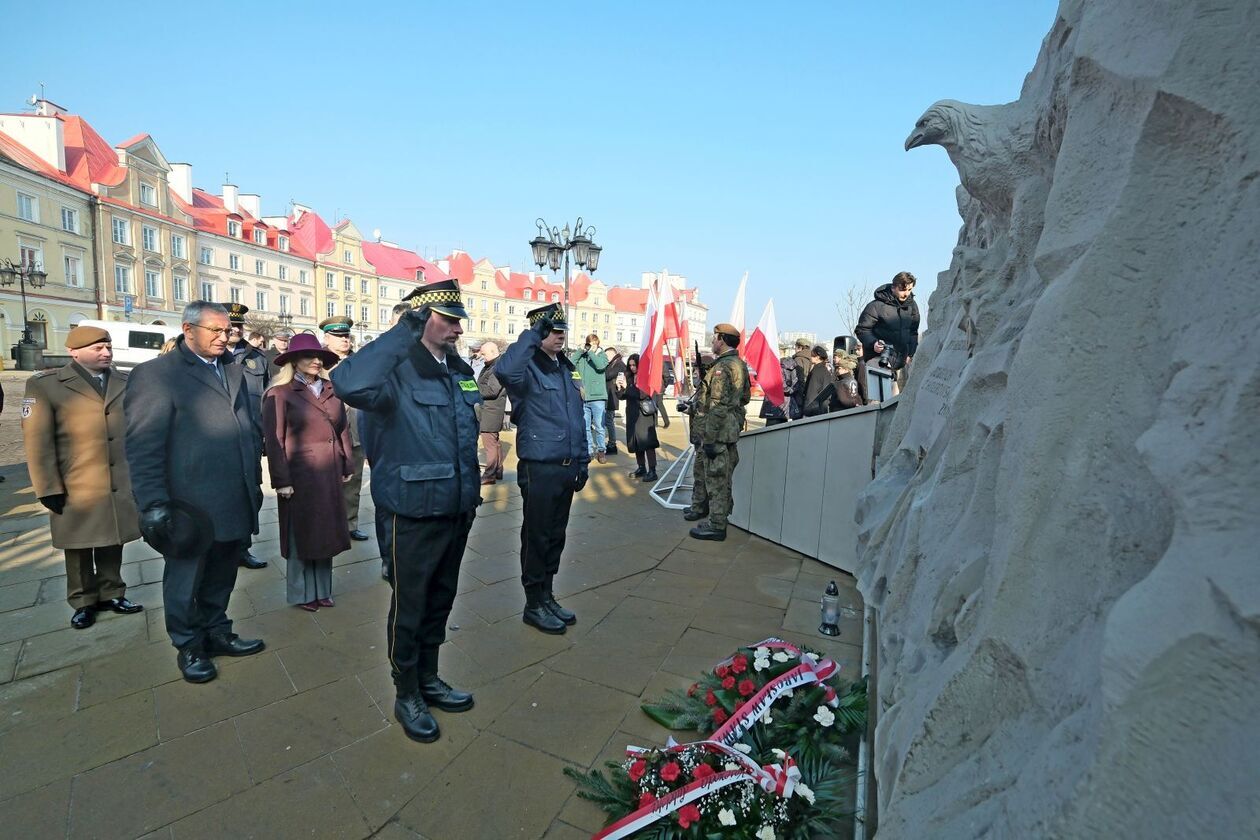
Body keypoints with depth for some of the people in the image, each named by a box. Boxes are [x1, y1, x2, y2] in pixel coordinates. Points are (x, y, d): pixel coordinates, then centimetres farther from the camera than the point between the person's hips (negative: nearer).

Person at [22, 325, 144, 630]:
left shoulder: (127, 382, 7)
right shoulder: (45, 385, -3)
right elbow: (38, 441, -5)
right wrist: (49, 488, -9)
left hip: (121, 483, 2)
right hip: (75, 486, -2)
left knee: (113, 543, 11)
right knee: (79, 548, 10)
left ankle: (111, 594, 26)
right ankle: (83, 602, 25)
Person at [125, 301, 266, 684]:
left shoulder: (234, 372, 14)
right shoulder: (155, 374, -7)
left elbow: (252, 427, 19)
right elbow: (143, 446, -12)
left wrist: (254, 480, 15)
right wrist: (154, 504, -16)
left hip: (236, 503, 6)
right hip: (191, 507, -6)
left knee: (220, 578, 19)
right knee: (186, 582, 12)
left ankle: (216, 633, 35)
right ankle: (189, 647, 29)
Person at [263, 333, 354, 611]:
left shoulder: (331, 391, 8)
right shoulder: (280, 394, -7)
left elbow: (343, 430, 12)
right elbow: (274, 440, -9)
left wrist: (346, 467, 10)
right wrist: (281, 480, -12)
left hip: (330, 474, 5)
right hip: (300, 475, -5)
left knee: (326, 531, 13)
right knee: (301, 533, 7)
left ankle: (322, 589, 27)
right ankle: (302, 593, 22)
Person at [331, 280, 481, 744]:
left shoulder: (461, 371, 7)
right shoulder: (398, 373, -17)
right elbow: (349, 384, -40)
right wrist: (403, 332, -34)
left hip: (457, 509, 7)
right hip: (416, 512, -7)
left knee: (440, 599, 21)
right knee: (409, 606, 10)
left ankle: (428, 679, 41)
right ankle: (406, 696, 31)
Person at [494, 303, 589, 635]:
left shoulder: (566, 368, 14)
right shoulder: (528, 367, -11)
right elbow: (503, 371, -37)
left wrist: (582, 460, 16)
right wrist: (533, 334, -32)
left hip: (566, 467, 7)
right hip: (539, 468, -7)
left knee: (556, 536, 16)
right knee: (537, 537, 5)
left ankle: (548, 596, 30)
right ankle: (534, 605, 20)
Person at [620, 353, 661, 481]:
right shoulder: (630, 377, 12)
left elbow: (643, 394, -16)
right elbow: (626, 395, 16)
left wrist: (627, 389, -12)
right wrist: (622, 389, -4)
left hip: (645, 413, -7)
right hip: (632, 414, 7)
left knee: (647, 441, -9)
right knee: (636, 441, 9)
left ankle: (652, 470, -8)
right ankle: (641, 468, 20)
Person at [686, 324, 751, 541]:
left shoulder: (722, 367, -19)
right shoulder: (740, 365, 12)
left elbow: (718, 406, -24)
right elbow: (746, 397, 21)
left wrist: (710, 438, -22)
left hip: (717, 433, -10)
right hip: (731, 429, 10)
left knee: (717, 478, -2)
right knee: (702, 468, 24)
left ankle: (717, 525, 6)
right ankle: (701, 506, 39)